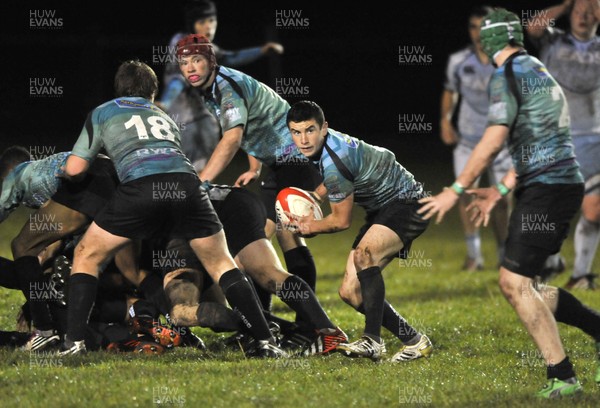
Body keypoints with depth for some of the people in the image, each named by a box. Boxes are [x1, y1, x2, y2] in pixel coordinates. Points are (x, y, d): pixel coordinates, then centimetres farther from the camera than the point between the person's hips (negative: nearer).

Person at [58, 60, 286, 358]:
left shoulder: (102, 113, 26)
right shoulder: (164, 117, 37)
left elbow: (74, 168, 21)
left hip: (140, 187, -3)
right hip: (186, 183, 3)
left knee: (86, 256, 16)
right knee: (221, 264, 17)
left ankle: (74, 341, 4)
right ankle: (266, 342, 7)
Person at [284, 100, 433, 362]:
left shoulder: (334, 162, -28)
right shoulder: (325, 144, 0)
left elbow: (341, 221, -14)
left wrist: (311, 227, 3)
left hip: (407, 204, -10)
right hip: (382, 209, 10)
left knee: (364, 254, -37)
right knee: (350, 292, 2)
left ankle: (372, 341, -37)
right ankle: (414, 341, 11)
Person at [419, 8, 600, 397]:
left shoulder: (508, 76, -9)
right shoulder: (540, 72, 20)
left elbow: (493, 142, -15)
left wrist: (456, 191, -9)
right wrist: (500, 190, 28)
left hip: (547, 189, -9)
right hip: (561, 185, 9)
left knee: (515, 281, -10)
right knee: (522, 284, 13)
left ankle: (562, 376, -12)